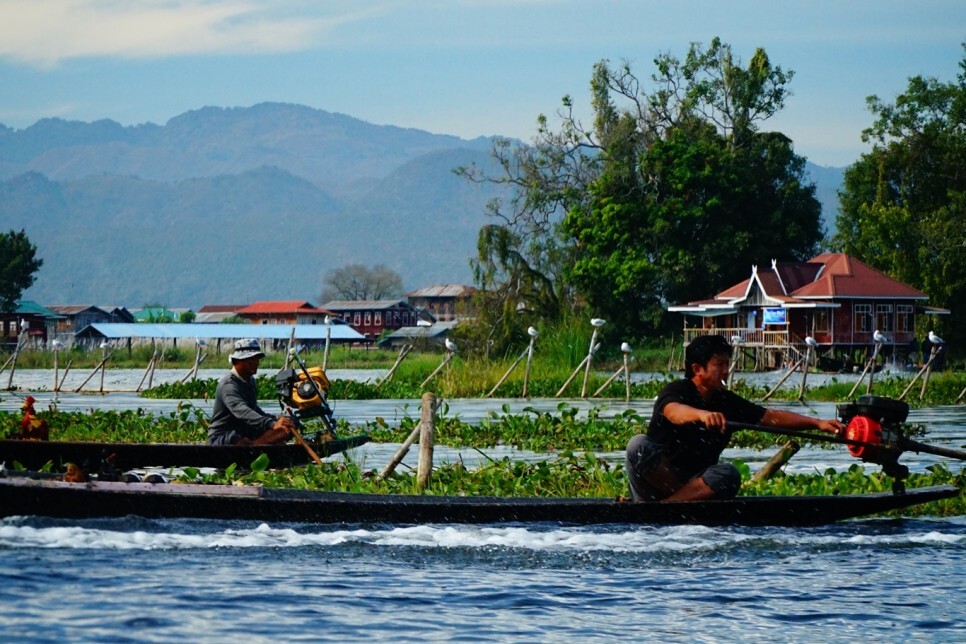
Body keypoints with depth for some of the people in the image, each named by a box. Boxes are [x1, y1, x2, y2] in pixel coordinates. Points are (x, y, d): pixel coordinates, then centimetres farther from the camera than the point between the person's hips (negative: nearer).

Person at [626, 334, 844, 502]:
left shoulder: (727, 401, 7)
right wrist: (702, 415, -58)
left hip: (698, 480, 4)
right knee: (639, 445, -32)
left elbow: (772, 417, 5)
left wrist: (817, 424, -7)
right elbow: (674, 412, -36)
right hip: (656, 476, -4)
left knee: (728, 474, -27)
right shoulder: (675, 391, -11)